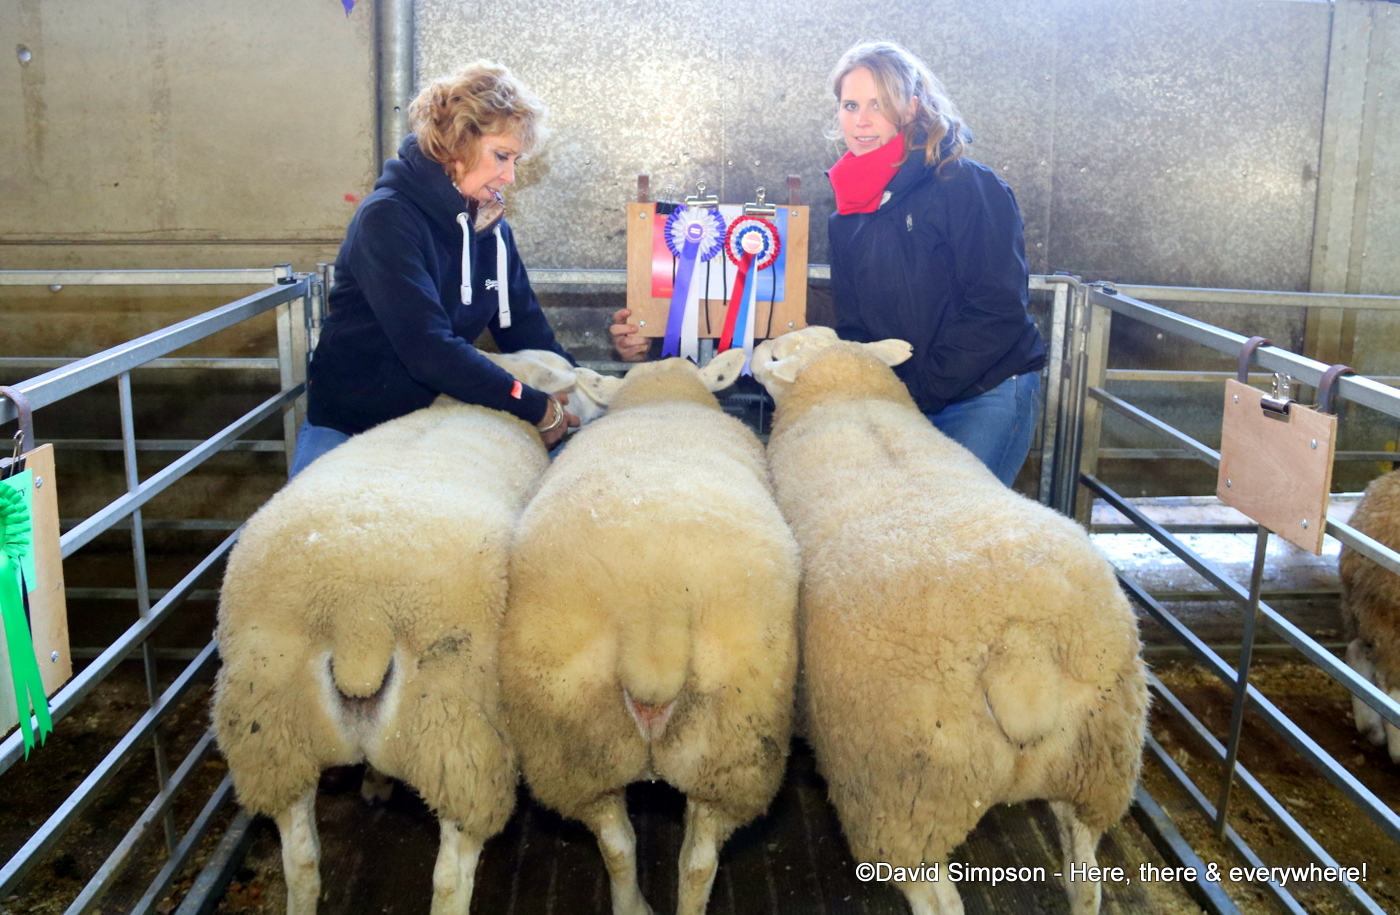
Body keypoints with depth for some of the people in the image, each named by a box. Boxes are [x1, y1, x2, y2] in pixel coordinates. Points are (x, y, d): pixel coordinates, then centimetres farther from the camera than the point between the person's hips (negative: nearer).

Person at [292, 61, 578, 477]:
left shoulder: (492, 228, 1)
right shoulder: (387, 219, -20)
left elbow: (526, 329, 3)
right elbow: (427, 349, -30)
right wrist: (536, 408, -28)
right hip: (348, 427, -5)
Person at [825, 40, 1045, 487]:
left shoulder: (969, 186, -10)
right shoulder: (847, 217, 10)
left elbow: (999, 309, -15)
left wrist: (921, 392, -16)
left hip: (986, 399, -5)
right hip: (897, 402, 6)